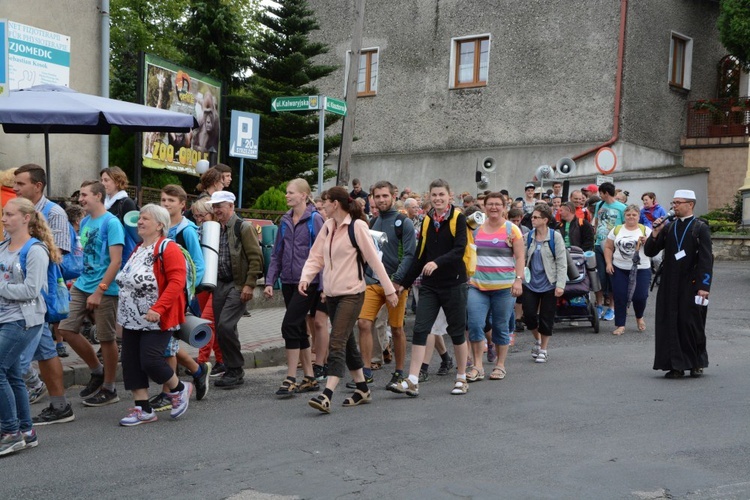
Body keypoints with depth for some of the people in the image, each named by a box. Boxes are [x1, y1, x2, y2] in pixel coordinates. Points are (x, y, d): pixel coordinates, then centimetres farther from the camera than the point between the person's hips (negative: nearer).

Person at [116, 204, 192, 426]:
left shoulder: (168, 249, -11)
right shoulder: (137, 250, 17)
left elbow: (177, 281, -21)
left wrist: (158, 309, -28)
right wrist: (124, 311, 17)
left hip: (157, 320, -9)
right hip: (132, 320, 9)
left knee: (150, 361, -12)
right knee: (131, 362, 5)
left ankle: (179, 389, 16)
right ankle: (143, 409, 14)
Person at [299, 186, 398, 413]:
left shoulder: (356, 226, -10)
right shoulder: (327, 227, 10)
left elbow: (374, 259, -10)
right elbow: (316, 257, 10)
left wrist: (389, 290, -8)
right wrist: (306, 277, -9)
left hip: (351, 294, -8)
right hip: (332, 293, 8)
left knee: (337, 343, -15)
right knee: (347, 343, 14)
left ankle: (326, 396, -20)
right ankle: (362, 389, 27)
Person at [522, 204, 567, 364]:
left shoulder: (555, 236, -9)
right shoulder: (529, 236, 3)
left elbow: (562, 262, -10)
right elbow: (523, 258, 9)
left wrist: (560, 285, -15)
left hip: (549, 284, -3)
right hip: (531, 283, 3)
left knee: (546, 318, 4)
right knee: (528, 314, -2)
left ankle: (543, 349, 20)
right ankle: (537, 340, 27)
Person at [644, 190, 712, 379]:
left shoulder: (700, 228, -3)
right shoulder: (668, 227, 10)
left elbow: (706, 259, -8)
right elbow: (649, 252, 9)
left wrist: (704, 286, -15)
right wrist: (655, 234, -7)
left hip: (691, 285, -4)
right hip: (670, 284, 4)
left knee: (691, 324, 1)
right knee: (670, 324, 2)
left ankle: (697, 363, 18)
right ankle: (676, 365, 9)